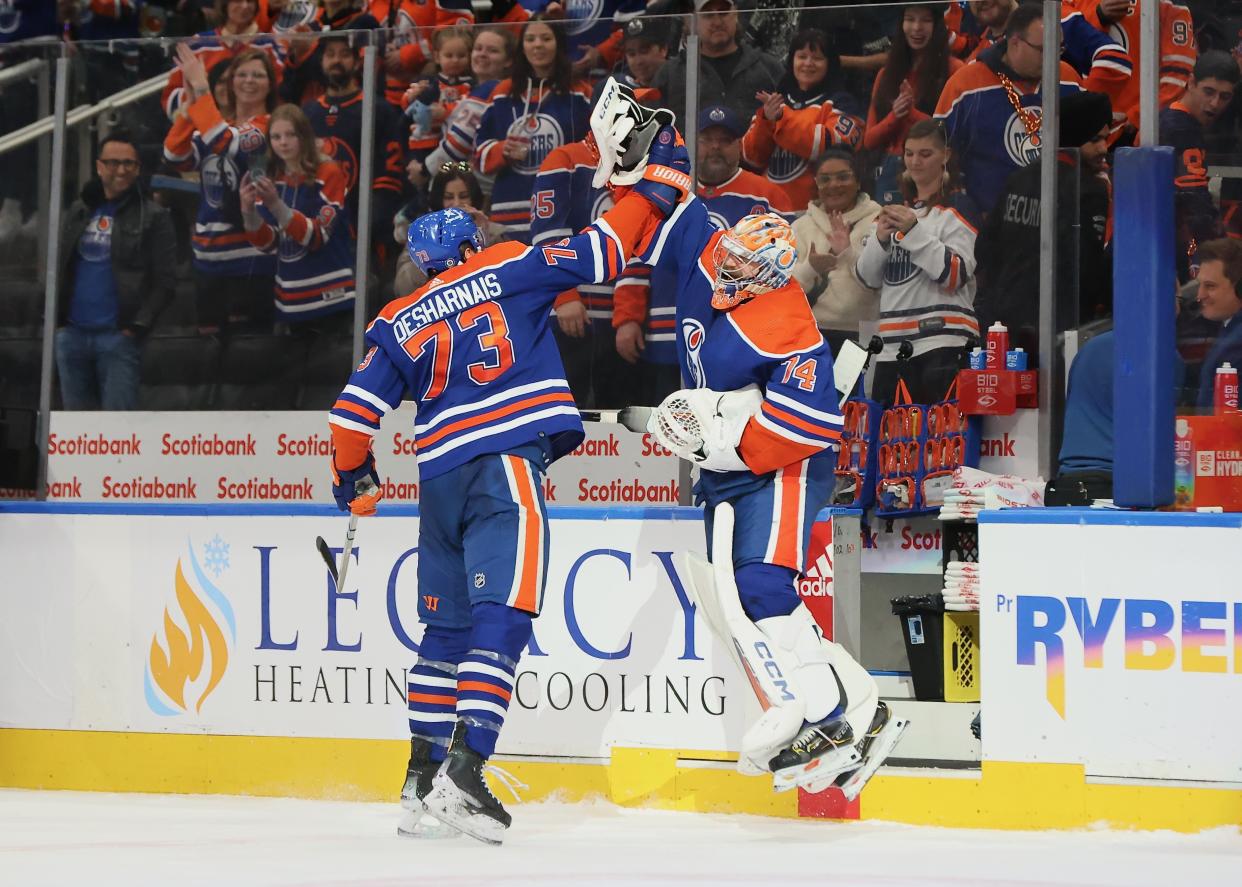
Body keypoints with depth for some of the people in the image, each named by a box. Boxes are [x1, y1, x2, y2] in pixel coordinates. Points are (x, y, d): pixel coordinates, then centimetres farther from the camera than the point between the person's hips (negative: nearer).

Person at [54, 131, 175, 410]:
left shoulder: (153, 216, 0)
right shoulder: (78, 211, 15)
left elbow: (164, 281, -4)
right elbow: (59, 267, 19)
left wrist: (137, 326, -12)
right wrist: (56, 318, 6)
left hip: (118, 336, -5)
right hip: (72, 334, 5)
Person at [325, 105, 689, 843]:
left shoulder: (397, 323, 17)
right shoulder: (508, 270, 9)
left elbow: (356, 411, 12)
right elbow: (601, 253, 3)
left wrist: (353, 479, 28)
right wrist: (655, 186, 15)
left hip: (440, 474, 5)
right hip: (507, 463, -5)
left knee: (448, 626, 16)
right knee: (500, 617, -12)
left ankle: (424, 774, 16)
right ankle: (463, 768, -25)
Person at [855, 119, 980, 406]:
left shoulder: (958, 207, 1)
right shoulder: (897, 209, 21)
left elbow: (955, 274, -11)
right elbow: (868, 277, 16)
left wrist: (914, 231, -16)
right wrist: (880, 238, -3)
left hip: (943, 340, -7)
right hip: (894, 343, 7)